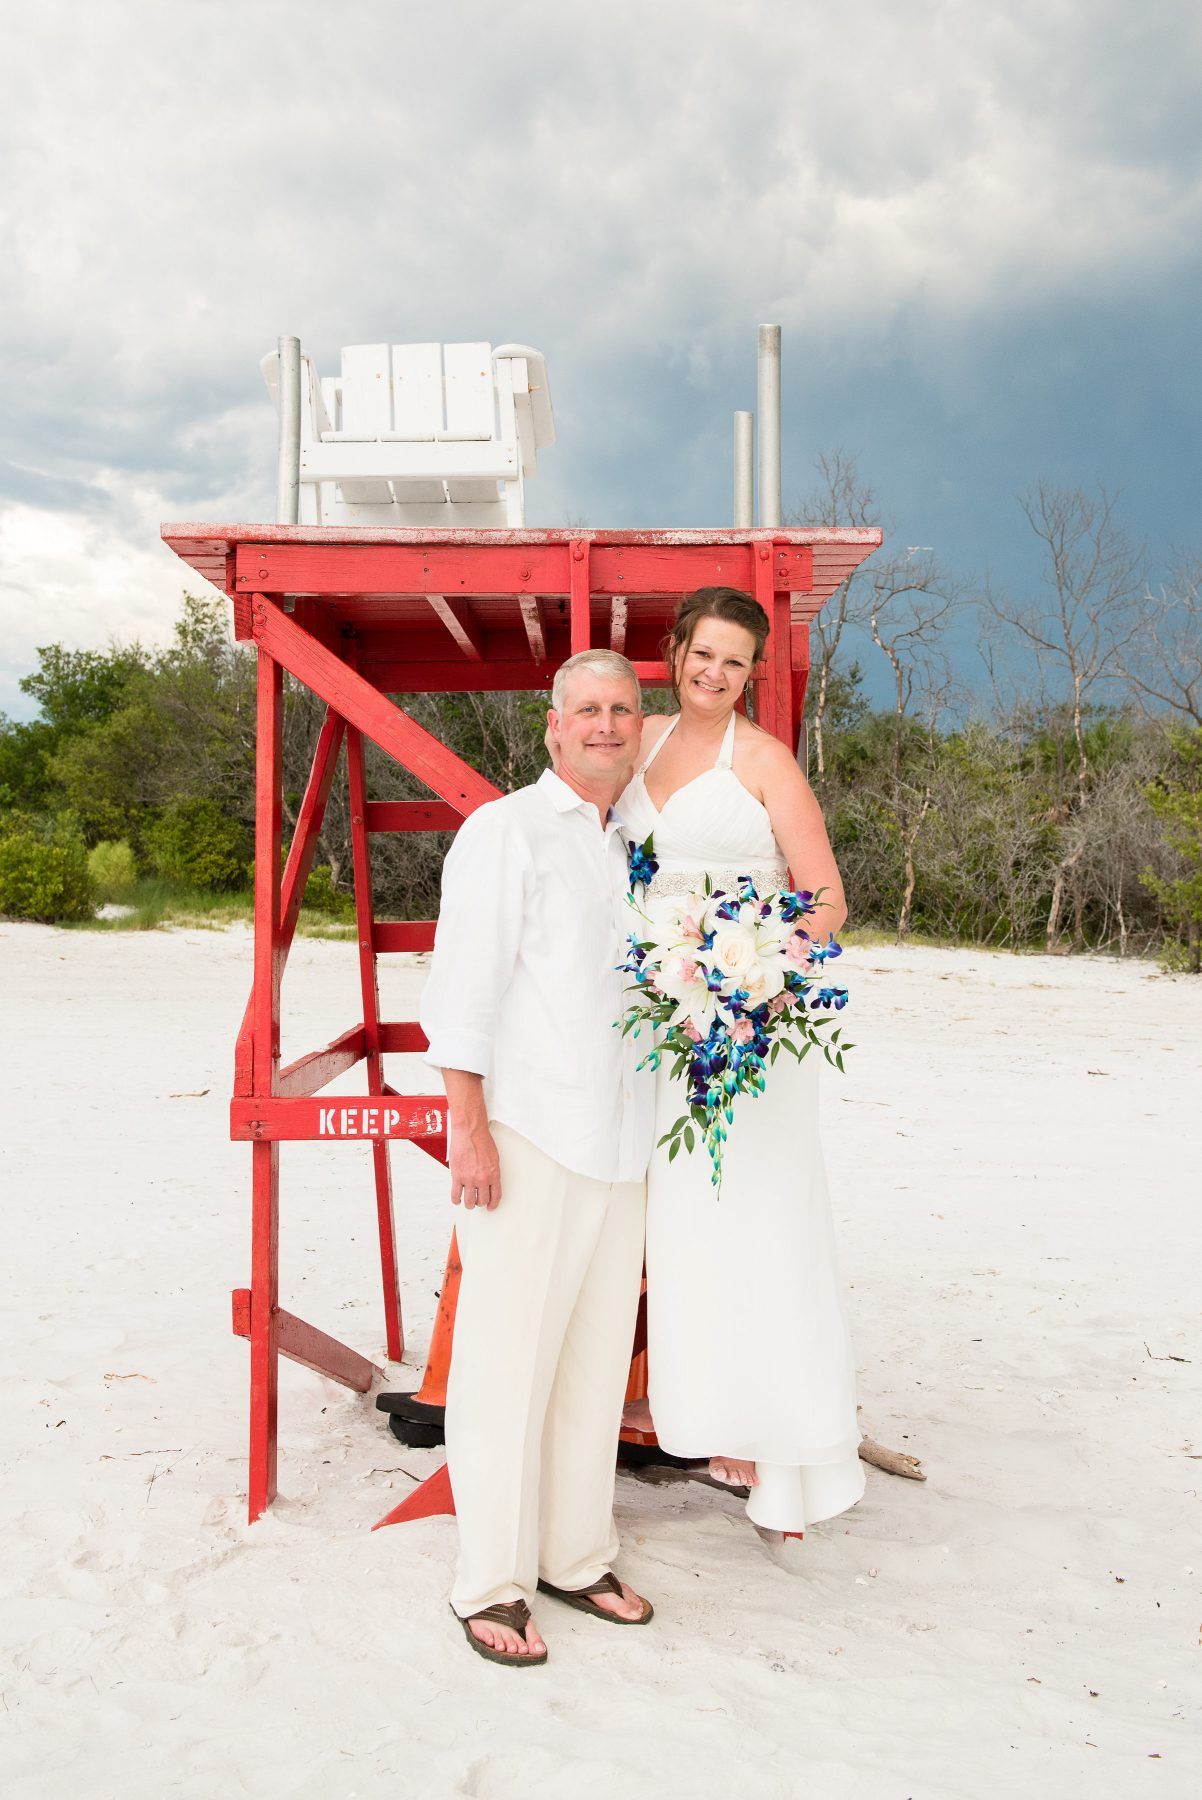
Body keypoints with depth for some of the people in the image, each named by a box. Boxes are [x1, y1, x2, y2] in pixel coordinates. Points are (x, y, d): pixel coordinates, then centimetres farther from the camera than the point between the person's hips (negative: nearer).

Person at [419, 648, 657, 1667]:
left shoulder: (638, 848, 16)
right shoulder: (505, 831, -4)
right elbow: (463, 989, -10)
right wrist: (468, 1127, -15)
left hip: (619, 1143, 7)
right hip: (526, 1135, -6)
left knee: (597, 1360, 12)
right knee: (510, 1360, -1)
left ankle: (577, 1557, 26)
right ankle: (491, 1584, 12)